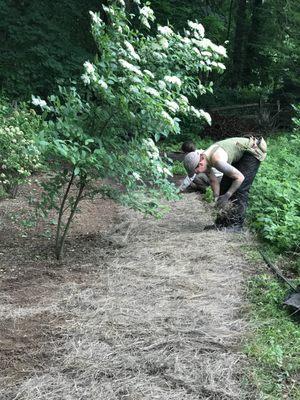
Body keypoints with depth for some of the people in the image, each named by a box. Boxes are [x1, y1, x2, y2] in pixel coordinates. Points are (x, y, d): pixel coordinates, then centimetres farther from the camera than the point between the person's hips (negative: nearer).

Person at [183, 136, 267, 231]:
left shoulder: (217, 160, -37)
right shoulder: (203, 160, -10)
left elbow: (240, 177, -31)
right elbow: (213, 181, 4)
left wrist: (227, 196, -25)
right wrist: (217, 198, -9)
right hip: (239, 155, 9)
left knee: (240, 188, -15)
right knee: (225, 185, 6)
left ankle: (237, 224, -8)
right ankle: (222, 223, 12)